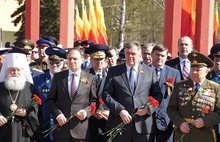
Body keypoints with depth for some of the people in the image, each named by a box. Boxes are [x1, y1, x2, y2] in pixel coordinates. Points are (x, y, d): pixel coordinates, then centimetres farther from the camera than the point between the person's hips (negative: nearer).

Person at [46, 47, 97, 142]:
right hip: (61, 127, 1)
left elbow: (95, 101, 8)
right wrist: (57, 114, -6)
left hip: (81, 130, -1)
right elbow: (50, 99, 9)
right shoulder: (58, 77, 9)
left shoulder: (90, 78, 6)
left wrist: (86, 112, -11)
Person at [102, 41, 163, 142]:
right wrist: (120, 110, -11)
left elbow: (157, 95, 10)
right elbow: (106, 94, 2)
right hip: (120, 123, -1)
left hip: (143, 125, 1)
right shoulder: (113, 71, 8)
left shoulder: (150, 72, 11)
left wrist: (148, 108, -8)